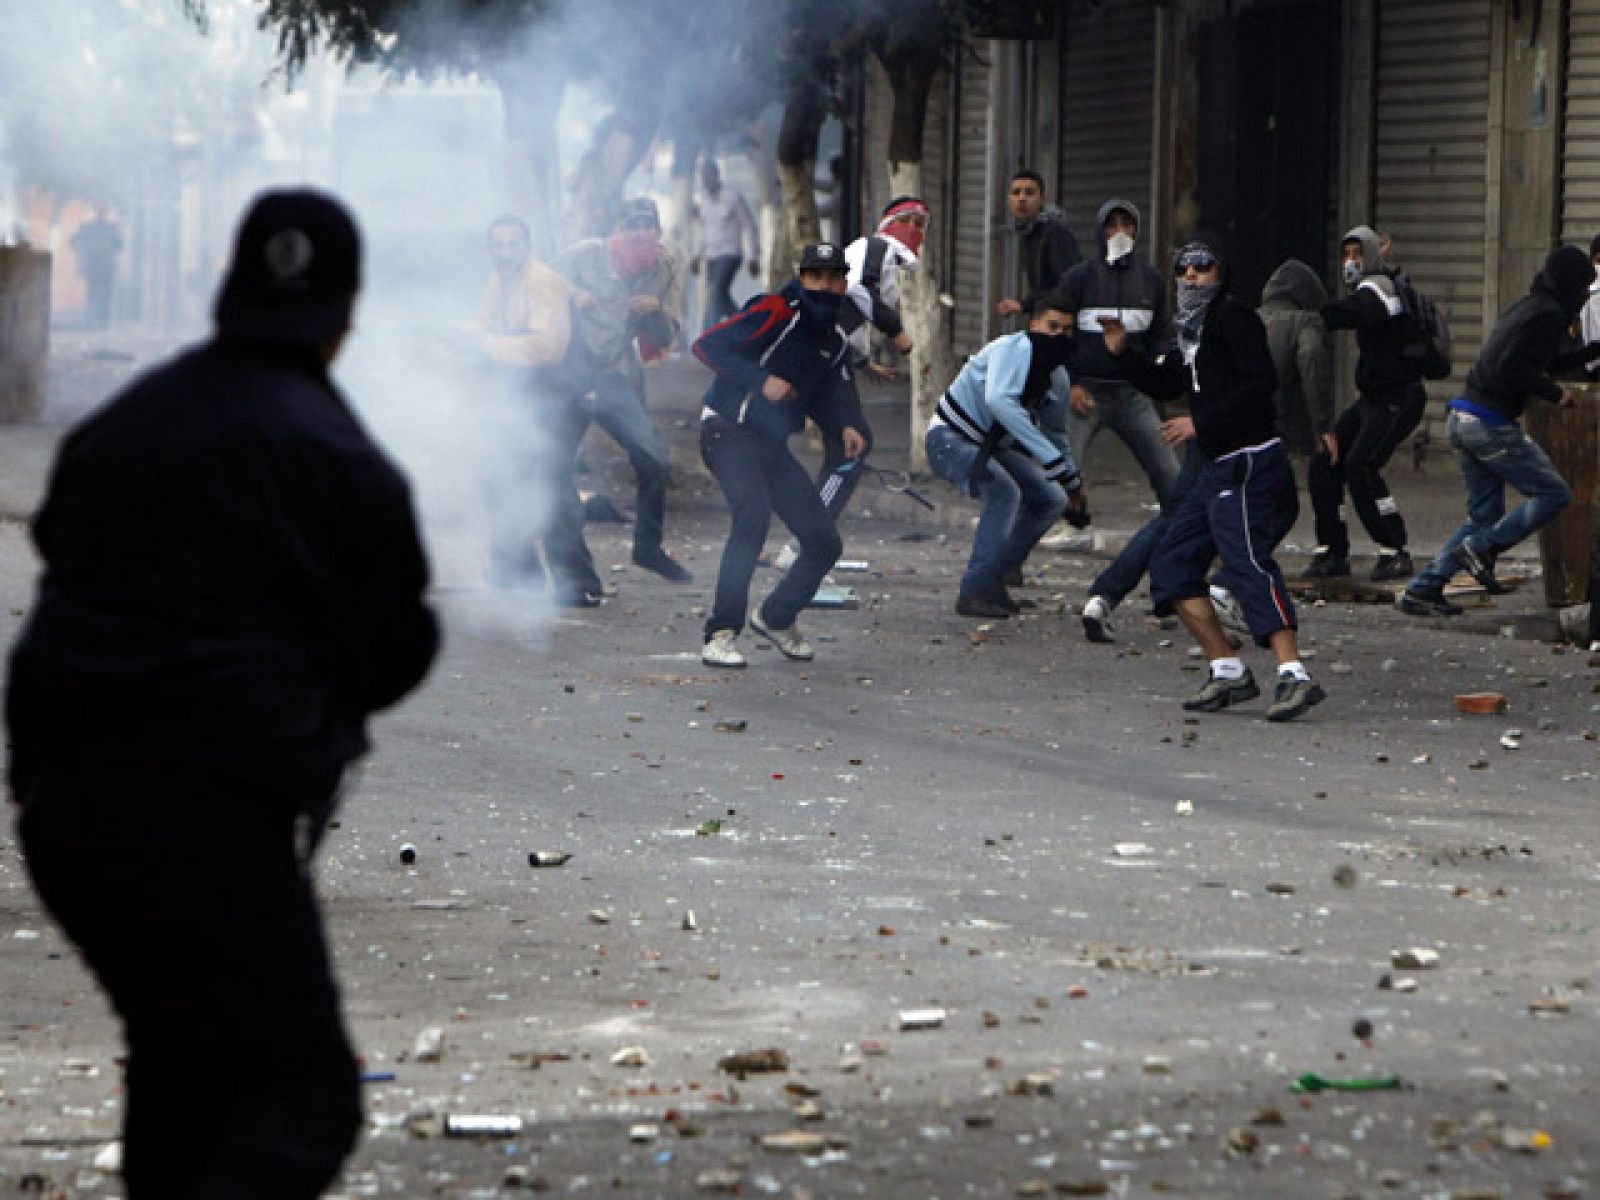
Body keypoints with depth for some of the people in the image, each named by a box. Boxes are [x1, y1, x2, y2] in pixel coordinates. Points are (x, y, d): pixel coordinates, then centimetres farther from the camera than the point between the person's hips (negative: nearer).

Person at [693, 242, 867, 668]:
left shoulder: (836, 340, 10)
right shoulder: (777, 312, -14)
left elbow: (826, 395, 20)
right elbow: (707, 346, -20)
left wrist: (846, 427, -2)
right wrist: (761, 380, -28)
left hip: (773, 443, 8)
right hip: (729, 430, -8)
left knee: (825, 543, 4)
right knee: (753, 513, -32)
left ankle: (776, 617, 29)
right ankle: (722, 634, -28)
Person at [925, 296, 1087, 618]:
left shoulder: (1058, 377, 2)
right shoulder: (1016, 348, -24)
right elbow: (998, 401, -42)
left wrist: (1073, 482, 17)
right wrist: (1051, 457, -44)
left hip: (993, 445, 9)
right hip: (950, 438, -9)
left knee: (1052, 499, 3)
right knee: (1005, 492, -30)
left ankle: (992, 579, 11)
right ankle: (974, 591, -29)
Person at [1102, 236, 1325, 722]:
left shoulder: (1233, 318, -9)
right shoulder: (1193, 329, 19)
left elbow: (1261, 383, -20)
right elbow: (1165, 385, 30)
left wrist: (1203, 425, -20)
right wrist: (1124, 353, 14)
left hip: (1250, 465, -10)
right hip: (1217, 470, 10)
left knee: (1247, 563, -23)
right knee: (1172, 564, 10)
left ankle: (1295, 676, -32)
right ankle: (1229, 672, 11)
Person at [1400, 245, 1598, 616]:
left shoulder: (1526, 307, 18)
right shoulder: (1548, 314, -11)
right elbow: (1514, 368, -22)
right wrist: (1556, 393, -11)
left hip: (1462, 418, 9)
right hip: (1492, 425, -9)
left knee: (1484, 514, 14)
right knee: (1554, 494, 0)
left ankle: (1422, 589, 8)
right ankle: (1483, 547, -8)